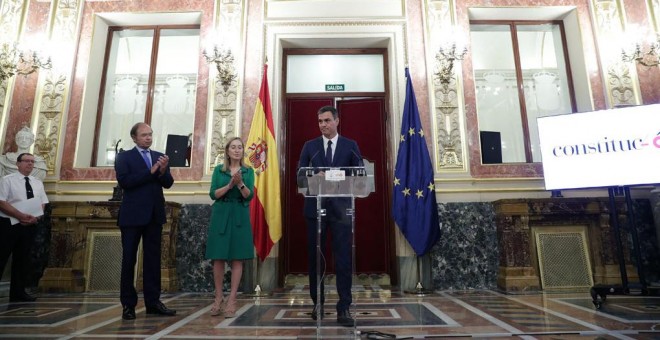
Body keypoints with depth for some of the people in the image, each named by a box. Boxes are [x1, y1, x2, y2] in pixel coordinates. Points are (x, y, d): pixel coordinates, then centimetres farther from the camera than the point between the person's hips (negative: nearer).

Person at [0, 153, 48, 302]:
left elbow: (42, 204, 10)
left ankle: (18, 292, 19)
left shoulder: (38, 183, 11)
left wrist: (34, 217, -10)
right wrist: (21, 215, -21)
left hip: (29, 225, 5)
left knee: (22, 259, 10)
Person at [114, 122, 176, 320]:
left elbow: (168, 184, 3)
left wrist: (163, 171, -17)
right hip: (133, 214, -4)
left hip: (154, 214, 4)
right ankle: (128, 304, 13)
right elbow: (123, 181, -13)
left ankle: (153, 302, 13)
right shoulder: (124, 157, 2)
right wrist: (150, 172, -17)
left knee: (153, 258, 6)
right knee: (129, 259, 4)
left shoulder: (159, 157, 12)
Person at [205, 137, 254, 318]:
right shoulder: (218, 170, 6)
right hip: (221, 216, 0)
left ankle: (232, 300, 7)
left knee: (237, 259, 0)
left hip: (240, 217, 0)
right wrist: (230, 184, -16)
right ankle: (218, 298, 17)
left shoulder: (248, 171, 5)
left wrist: (240, 183, -22)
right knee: (218, 258, 2)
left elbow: (249, 196, -5)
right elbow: (213, 194, -3)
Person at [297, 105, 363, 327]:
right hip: (315, 207, 2)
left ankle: (344, 308, 6)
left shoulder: (351, 146, 7)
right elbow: (300, 174, 4)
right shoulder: (310, 146, 10)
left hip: (341, 208, -1)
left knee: (343, 258, -3)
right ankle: (317, 302, 25)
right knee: (315, 257, 9)